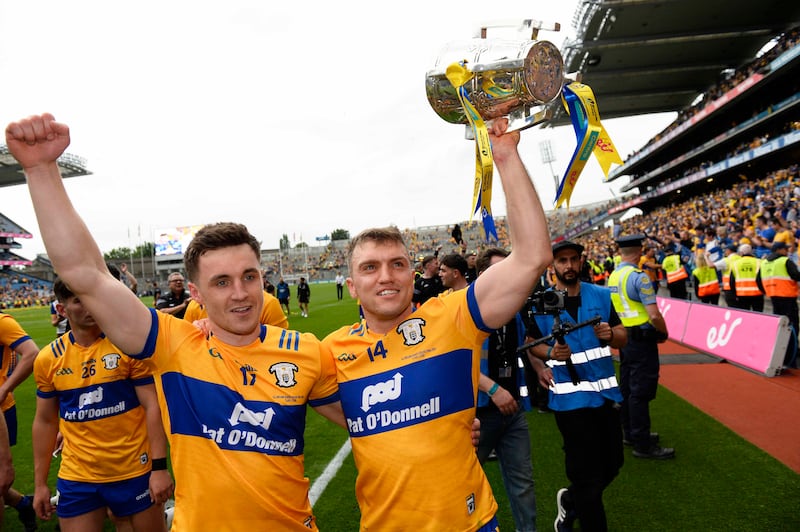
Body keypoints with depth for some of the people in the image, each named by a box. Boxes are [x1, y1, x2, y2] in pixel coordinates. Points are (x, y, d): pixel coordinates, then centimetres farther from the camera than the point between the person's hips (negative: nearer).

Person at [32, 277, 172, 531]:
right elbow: (45, 421, 10)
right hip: (76, 478, 3)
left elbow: (152, 406, -10)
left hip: (135, 471, -2)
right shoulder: (48, 359, 1)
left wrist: (159, 466, -15)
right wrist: (40, 483, 12)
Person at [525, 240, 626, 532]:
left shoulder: (601, 295, 4)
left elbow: (623, 338, 7)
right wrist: (550, 352, -17)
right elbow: (530, 344, 3)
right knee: (588, 475, 1)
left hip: (606, 392, 5)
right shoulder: (540, 302, -5)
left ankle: (571, 501, 43)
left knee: (612, 464, 19)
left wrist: (610, 334, -16)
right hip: (570, 397, -5)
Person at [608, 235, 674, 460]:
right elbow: (654, 315, -24)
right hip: (642, 339, -8)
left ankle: (630, 433, 30)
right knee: (641, 391, -2)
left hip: (622, 337, 8)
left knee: (627, 387, 17)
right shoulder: (639, 277, -19)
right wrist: (664, 333, -4)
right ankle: (642, 445, 5)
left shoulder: (613, 276, 7)